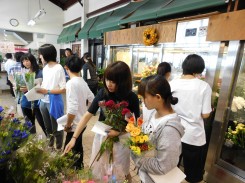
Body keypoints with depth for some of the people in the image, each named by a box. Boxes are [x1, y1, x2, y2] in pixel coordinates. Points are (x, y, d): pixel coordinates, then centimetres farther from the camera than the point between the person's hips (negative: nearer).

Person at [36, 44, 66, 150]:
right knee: (47, 126, 23)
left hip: (54, 102, -7)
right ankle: (50, 143, 44)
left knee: (56, 127, 9)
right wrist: (40, 87, -1)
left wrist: (47, 91, -20)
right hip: (43, 101, 8)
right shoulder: (45, 68, 7)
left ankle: (59, 147, 29)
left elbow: (64, 89, -19)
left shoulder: (58, 68, -16)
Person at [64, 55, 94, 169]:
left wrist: (68, 125, -14)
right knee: (78, 148, 24)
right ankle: (79, 167, 41)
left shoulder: (71, 83, -21)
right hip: (82, 122, 9)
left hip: (75, 125, -9)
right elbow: (92, 99, 13)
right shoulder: (83, 82, 4)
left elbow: (72, 108, -27)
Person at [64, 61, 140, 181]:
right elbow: (87, 115, -14)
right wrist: (74, 138, -20)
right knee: (97, 172, 19)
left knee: (120, 173, 22)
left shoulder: (131, 98, -18)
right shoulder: (102, 93, -15)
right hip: (101, 136, 2)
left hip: (121, 139, -1)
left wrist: (119, 131, -23)